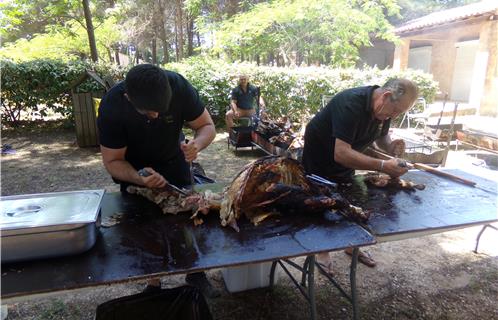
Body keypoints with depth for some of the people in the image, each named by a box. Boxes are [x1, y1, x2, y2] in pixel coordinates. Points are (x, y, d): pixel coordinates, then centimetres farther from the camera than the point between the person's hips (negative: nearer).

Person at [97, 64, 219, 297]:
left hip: (174, 162, 1)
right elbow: (112, 161, -22)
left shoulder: (178, 86, -30)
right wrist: (138, 179, -42)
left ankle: (195, 273, 27)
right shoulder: (111, 107, -31)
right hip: (134, 170, -1)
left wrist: (196, 144, -41)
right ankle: (153, 283, 24)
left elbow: (207, 126, -18)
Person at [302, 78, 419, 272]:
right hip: (318, 163, -7)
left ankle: (351, 246, 35)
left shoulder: (383, 110, -9)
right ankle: (322, 253, 25)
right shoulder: (351, 104, -35)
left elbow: (381, 137, 9)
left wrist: (391, 146, -15)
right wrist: (382, 166, -42)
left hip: (344, 168, 7)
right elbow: (341, 154, -41)